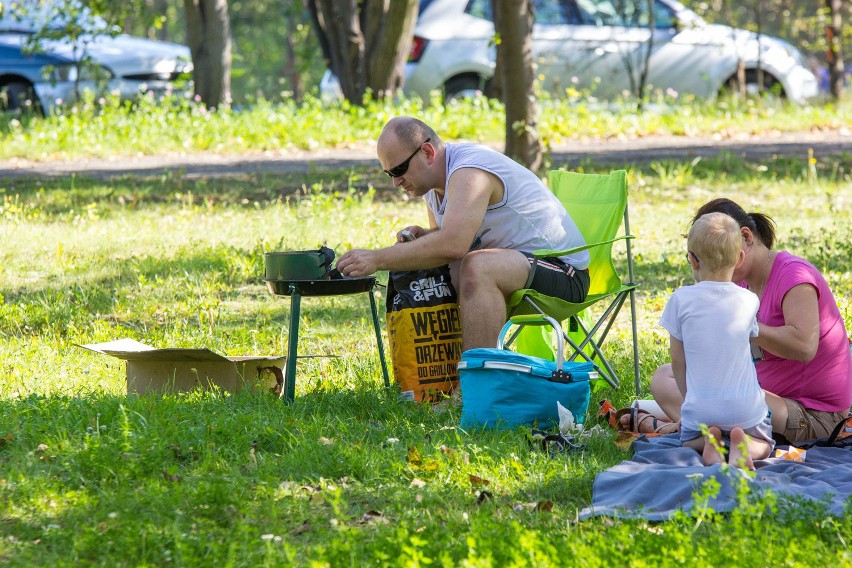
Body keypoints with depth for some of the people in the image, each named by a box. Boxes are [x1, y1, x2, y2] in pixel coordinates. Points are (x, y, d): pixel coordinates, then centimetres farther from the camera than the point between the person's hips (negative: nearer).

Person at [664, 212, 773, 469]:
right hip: (746, 407, 0)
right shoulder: (749, 301, -3)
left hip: (700, 409, 0)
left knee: (688, 440, 29)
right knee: (763, 445, 25)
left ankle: (707, 443, -6)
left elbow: (678, 362, 0)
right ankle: (743, 446, -10)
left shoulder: (681, 299, -7)